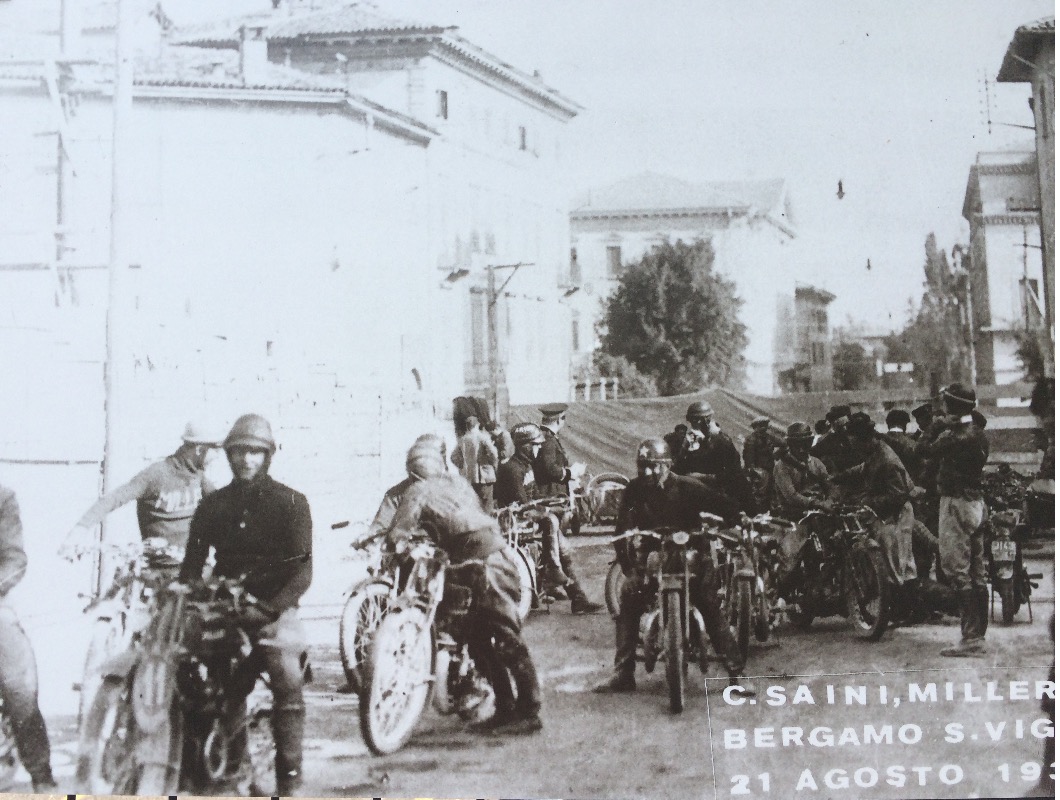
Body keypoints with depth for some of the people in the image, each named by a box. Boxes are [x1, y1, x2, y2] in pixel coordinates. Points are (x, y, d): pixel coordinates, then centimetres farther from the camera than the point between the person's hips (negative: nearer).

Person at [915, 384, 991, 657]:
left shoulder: (956, 436, -18)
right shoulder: (979, 434, 11)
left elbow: (924, 449, -17)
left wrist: (937, 425, -5)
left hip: (956, 503, -9)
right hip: (977, 502, 9)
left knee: (958, 572, -9)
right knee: (977, 573, 11)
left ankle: (970, 638, -11)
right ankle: (979, 635, 16)